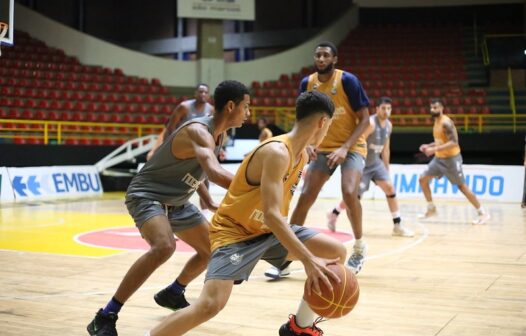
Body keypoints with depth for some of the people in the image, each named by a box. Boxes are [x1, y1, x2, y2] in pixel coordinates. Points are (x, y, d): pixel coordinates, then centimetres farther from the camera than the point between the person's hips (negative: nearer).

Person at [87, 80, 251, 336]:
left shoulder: (218, 134, 4)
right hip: (147, 194, -10)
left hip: (176, 201, 10)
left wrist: (209, 201, 16)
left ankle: (172, 293, 39)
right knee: (164, 246, -35)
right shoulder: (199, 131, -27)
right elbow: (215, 173, -47)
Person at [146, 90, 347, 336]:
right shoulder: (277, 152, -26)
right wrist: (309, 261, -37)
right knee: (210, 305, -28)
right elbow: (272, 215, -34)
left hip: (269, 230, 9)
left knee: (337, 252, 2)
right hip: (234, 232, -9)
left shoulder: (301, 155, 4)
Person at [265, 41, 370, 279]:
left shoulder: (348, 80, -15)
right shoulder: (307, 83, -2)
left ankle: (359, 247, -1)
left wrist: (345, 147, -24)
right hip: (323, 149, 4)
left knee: (349, 193, -25)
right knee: (305, 196, -6)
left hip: (352, 147, -4)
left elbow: (364, 119, -14)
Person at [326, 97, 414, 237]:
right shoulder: (370, 123, -22)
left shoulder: (389, 125, 3)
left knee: (390, 188, -7)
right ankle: (333, 214, 25)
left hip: (376, 162, 7)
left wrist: (386, 169, 17)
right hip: (362, 163, -7)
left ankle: (398, 226, -3)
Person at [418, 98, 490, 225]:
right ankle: (431, 209, 16)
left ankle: (482, 213, 4)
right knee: (423, 179, 5)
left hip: (451, 158, -9)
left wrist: (434, 149, -31)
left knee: (462, 186, -5)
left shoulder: (446, 123, -19)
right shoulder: (437, 122, 10)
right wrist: (428, 146, 9)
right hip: (439, 158, 9)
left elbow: (453, 142, -27)